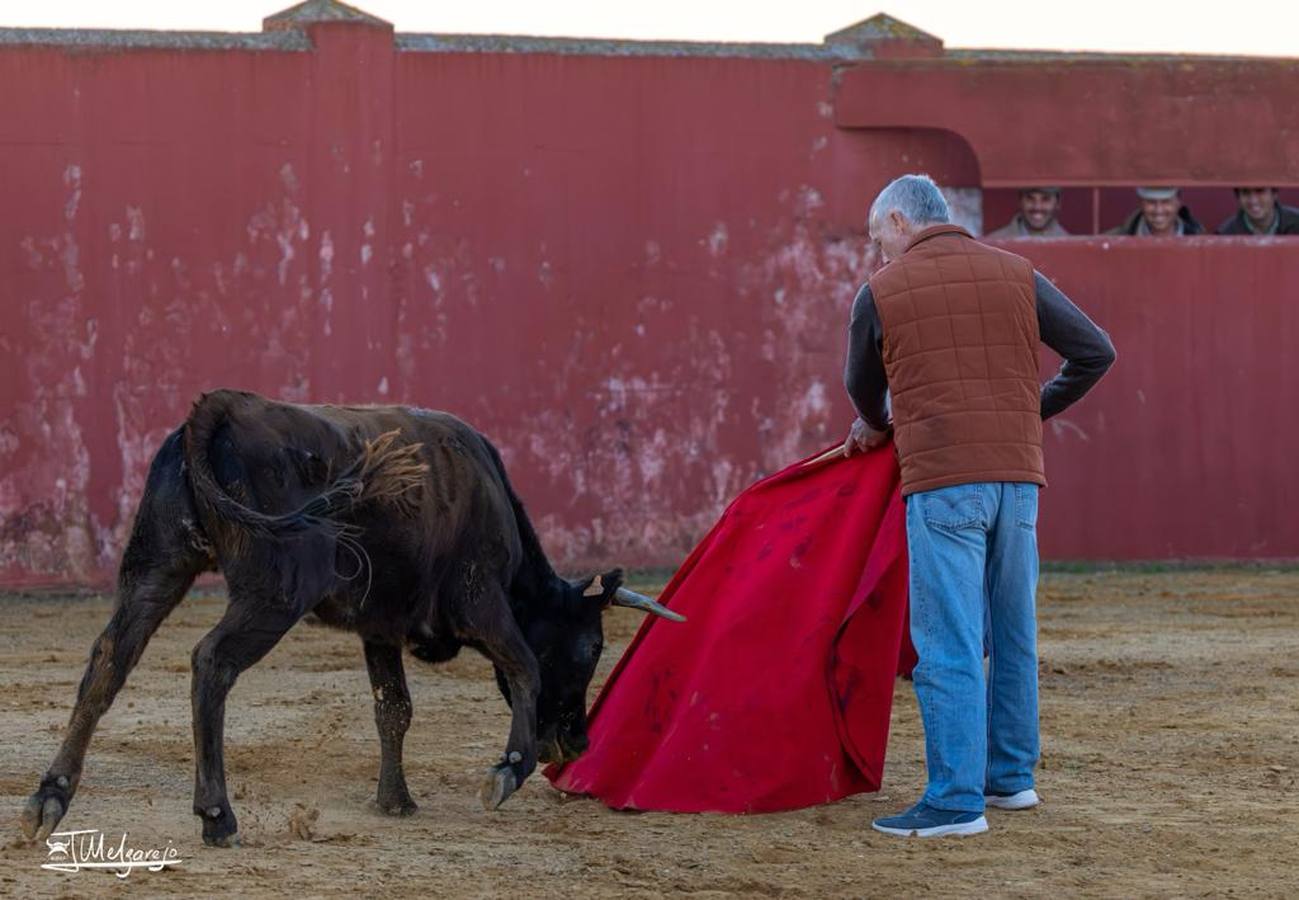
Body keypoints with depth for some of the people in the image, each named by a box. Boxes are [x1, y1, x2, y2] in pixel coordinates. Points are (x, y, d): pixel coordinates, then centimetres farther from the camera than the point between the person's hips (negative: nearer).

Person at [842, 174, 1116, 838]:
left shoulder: (882, 292, 2)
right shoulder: (1015, 275, 9)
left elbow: (862, 385, 18)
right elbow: (1096, 352, 6)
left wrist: (877, 427, 40)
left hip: (942, 487, -5)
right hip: (1018, 479, 5)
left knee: (949, 648, -5)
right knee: (1012, 634, 16)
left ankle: (956, 800, -7)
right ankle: (1010, 776, 25)